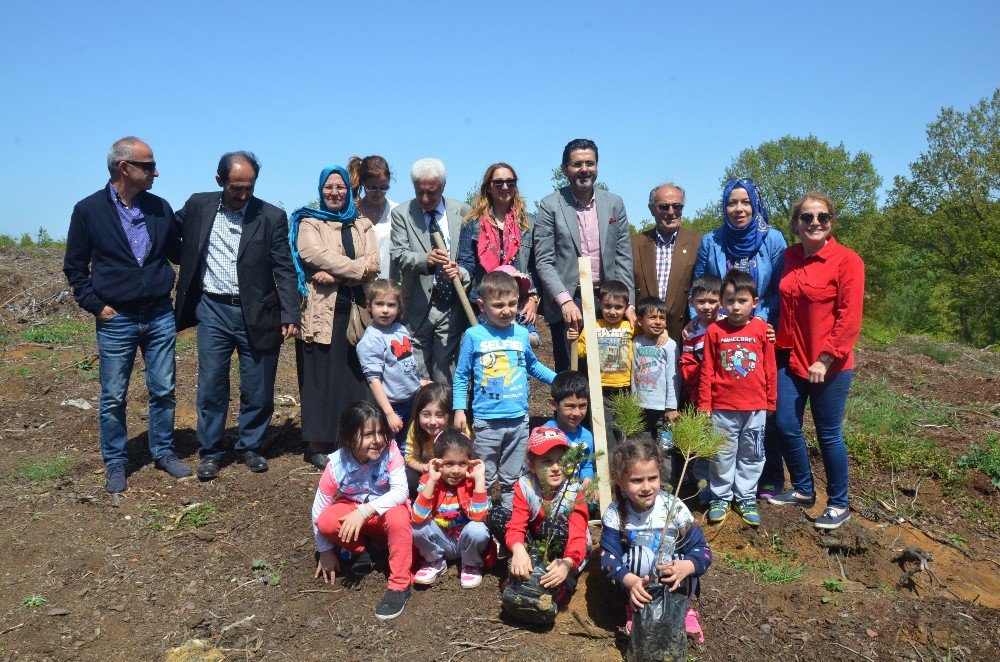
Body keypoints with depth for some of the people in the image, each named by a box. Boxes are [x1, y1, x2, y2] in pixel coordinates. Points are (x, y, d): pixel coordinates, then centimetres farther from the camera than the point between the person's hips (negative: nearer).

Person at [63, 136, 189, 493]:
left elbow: (178, 252, 15)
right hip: (115, 320, -2)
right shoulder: (88, 210, -3)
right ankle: (115, 463, 22)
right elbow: (74, 266, 3)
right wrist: (95, 304, -5)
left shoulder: (160, 208, 4)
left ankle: (163, 452, 25)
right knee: (113, 398, 7)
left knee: (163, 391, 9)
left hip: (160, 316, 3)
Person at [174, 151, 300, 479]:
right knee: (211, 386, 6)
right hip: (213, 310, 2)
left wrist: (290, 315, -11)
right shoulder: (198, 206, 3)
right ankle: (210, 452, 21)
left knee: (257, 390, 7)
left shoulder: (272, 217, -4)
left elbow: (284, 270, -4)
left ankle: (251, 448, 26)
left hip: (257, 315, -1)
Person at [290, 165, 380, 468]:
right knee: (320, 377, -1)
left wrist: (335, 274, -11)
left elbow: (374, 264, 1)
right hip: (320, 312, -3)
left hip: (355, 312, 3)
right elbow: (314, 254, -11)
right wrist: (357, 268, -11)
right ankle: (317, 444, 5)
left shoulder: (362, 225, 17)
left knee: (353, 375, 2)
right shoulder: (308, 222, 9)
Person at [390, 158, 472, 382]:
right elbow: (399, 254, -6)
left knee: (446, 375, 3)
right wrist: (426, 259, -25)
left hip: (451, 305, 1)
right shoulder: (401, 214, 4)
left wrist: (462, 272, -12)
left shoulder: (462, 212, 7)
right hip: (418, 307, 0)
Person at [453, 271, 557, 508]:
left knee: (511, 479, 15)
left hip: (519, 419, 3)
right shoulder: (473, 335, -5)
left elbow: (533, 365, 22)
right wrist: (459, 409, -3)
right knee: (484, 479, 7)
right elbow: (461, 376, 2)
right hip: (487, 420, -3)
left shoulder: (522, 333, 5)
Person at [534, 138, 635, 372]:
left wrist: (628, 303, 1)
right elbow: (543, 262, -6)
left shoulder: (614, 203, 9)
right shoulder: (550, 206, -2)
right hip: (566, 304, -3)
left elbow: (623, 258, 9)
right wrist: (565, 301, -17)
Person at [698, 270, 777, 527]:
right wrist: (704, 405, -3)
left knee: (752, 455, 13)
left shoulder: (761, 328, -3)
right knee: (723, 455, 10)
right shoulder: (715, 331, -6)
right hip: (722, 408, -1)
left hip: (755, 407, 1)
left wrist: (770, 401, 8)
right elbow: (707, 371, -2)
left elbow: (770, 368, 4)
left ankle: (746, 498, 27)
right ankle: (720, 497, 26)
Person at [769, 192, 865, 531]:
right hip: (790, 358, 5)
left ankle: (838, 505, 24)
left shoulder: (847, 260, -10)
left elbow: (849, 318, -14)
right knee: (786, 426, 9)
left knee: (828, 434, 5)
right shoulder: (787, 258, 5)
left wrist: (825, 359, -17)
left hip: (830, 365, -5)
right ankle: (803, 490, 31)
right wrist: (778, 341, 4)